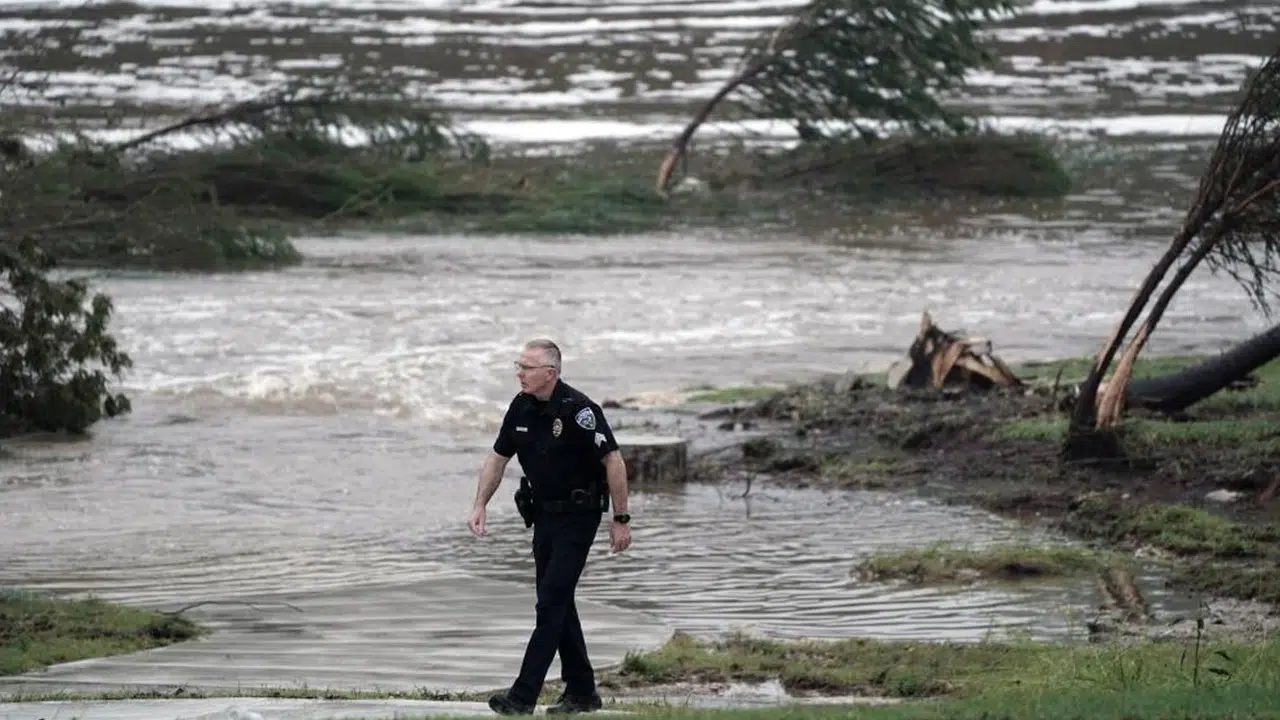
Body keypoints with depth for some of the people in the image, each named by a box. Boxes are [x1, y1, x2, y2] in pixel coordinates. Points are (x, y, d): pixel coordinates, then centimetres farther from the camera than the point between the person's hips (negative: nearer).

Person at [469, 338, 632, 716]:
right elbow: (498, 458, 12)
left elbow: (613, 461, -18)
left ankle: (524, 695, -15)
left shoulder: (578, 410, -21)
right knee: (558, 602, 11)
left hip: (579, 515, -8)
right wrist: (480, 507, 2)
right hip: (545, 512, 8)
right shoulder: (521, 407, 1)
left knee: (551, 602, -11)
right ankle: (581, 692, 20)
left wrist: (621, 521, -17)